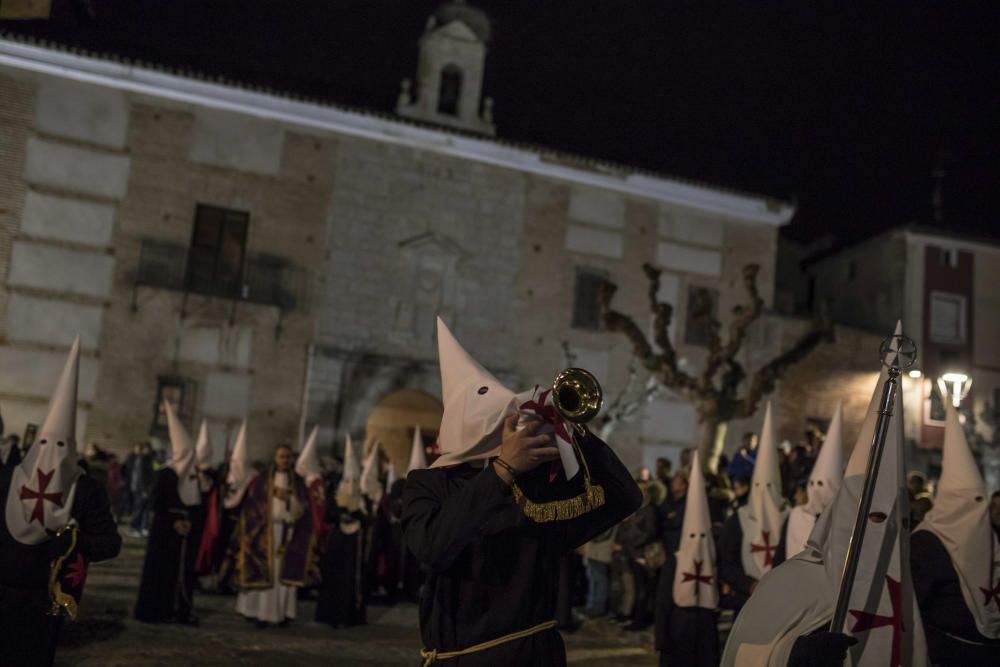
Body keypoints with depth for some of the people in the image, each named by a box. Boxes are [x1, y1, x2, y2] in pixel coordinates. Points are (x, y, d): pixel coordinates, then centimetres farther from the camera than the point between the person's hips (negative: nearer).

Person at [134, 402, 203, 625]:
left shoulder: (198, 474, 7)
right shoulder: (165, 474, -4)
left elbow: (199, 504, 10)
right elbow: (157, 504, -8)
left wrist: (191, 522, -3)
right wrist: (173, 522, -15)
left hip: (189, 529, 4)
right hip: (166, 529, -4)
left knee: (184, 569, 3)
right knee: (162, 567, -1)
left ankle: (181, 610, 7)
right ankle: (155, 609, 6)